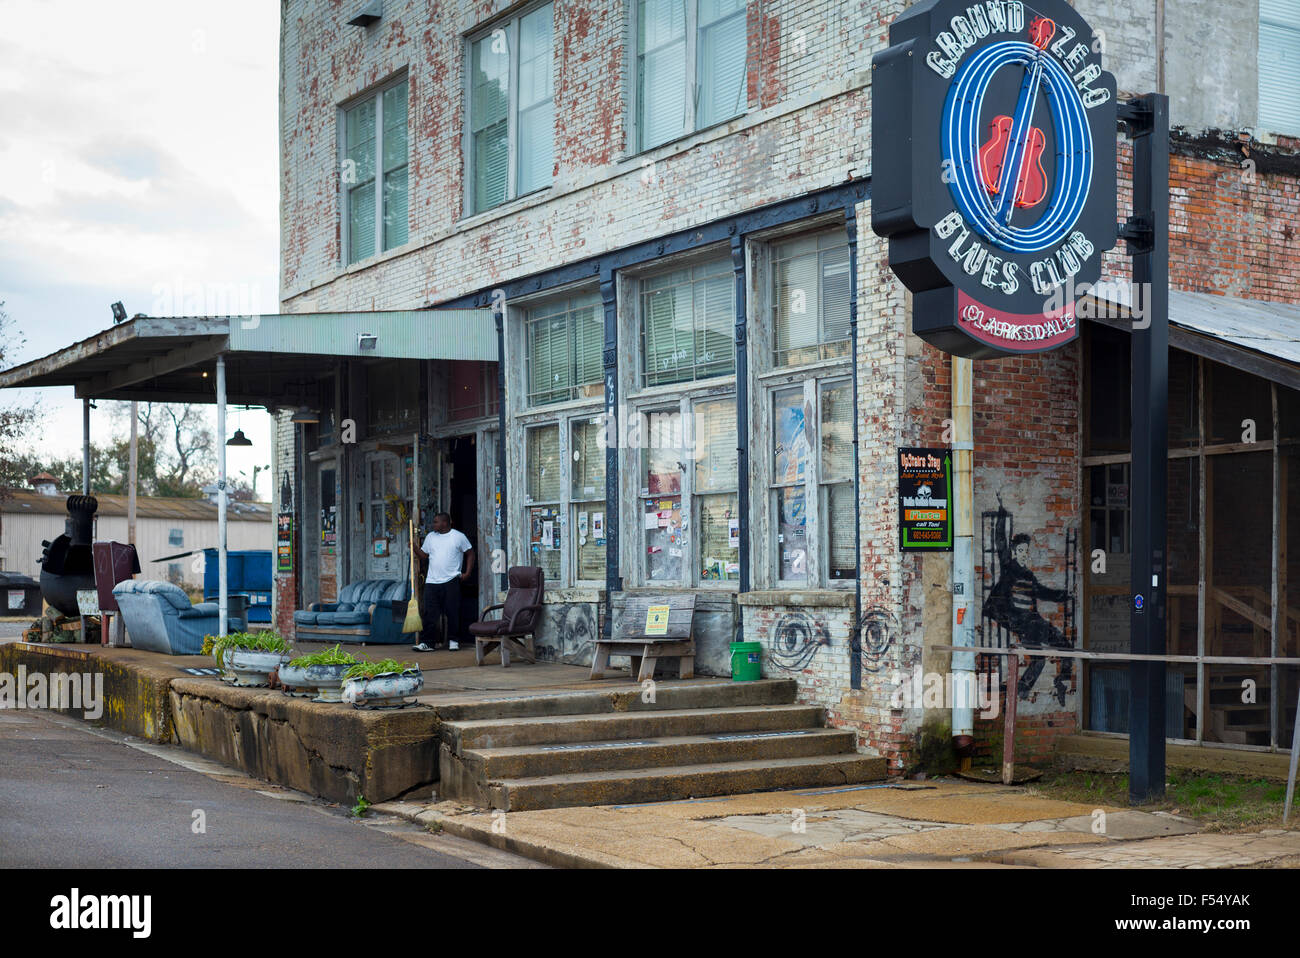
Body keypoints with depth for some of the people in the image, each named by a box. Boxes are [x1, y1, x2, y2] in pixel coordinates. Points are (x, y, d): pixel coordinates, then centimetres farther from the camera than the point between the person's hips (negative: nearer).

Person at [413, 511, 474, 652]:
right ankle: (427, 642, -2)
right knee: (430, 614, -3)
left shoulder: (458, 536, 0)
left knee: (453, 613, 1)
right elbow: (424, 555, 17)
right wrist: (414, 547, 0)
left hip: (451, 581, -3)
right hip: (432, 582, 3)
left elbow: (470, 553, 5)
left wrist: (467, 573, -1)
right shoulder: (430, 537, 12)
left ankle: (453, 640, 12)